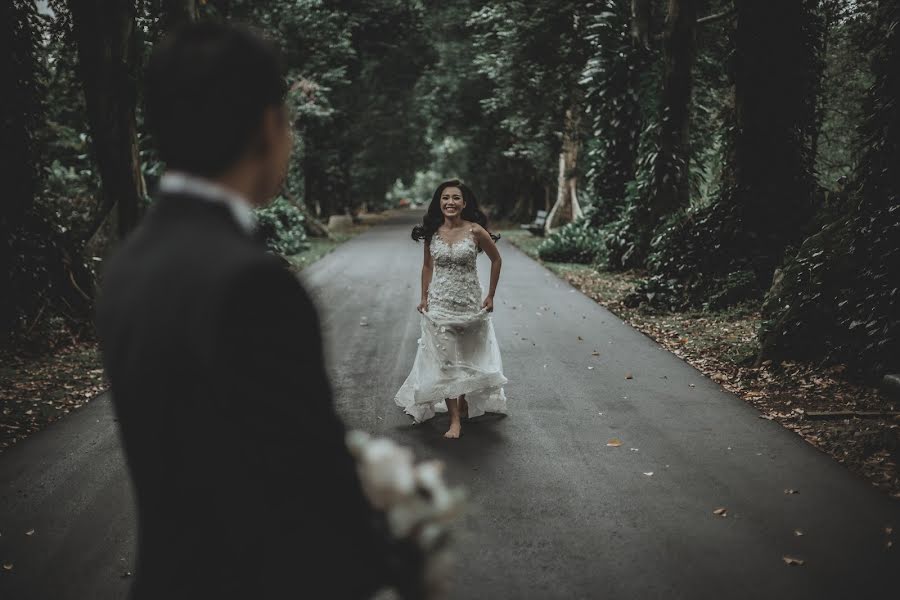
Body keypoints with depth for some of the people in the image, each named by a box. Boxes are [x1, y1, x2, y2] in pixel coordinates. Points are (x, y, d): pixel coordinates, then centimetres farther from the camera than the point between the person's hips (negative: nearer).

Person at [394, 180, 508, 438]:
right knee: (445, 361, -1)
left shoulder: (475, 231, -10)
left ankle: (465, 405, 37)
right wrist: (424, 298, 5)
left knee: (469, 359, 14)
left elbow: (496, 260, 2)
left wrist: (490, 296, 1)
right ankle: (454, 419, 5)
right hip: (439, 304, 1)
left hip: (470, 303, -1)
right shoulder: (432, 232, -3)